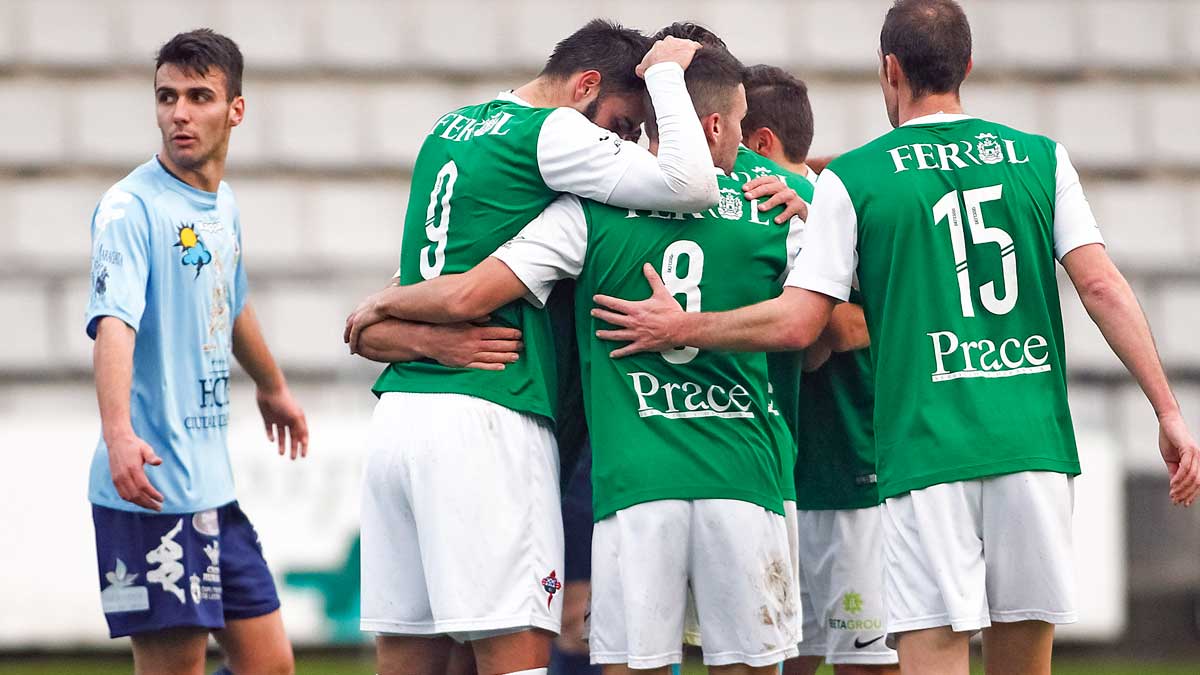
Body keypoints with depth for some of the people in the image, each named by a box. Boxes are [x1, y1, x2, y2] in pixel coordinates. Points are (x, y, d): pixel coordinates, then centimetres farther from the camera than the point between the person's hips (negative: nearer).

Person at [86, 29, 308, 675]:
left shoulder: (222, 205, 13)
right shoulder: (131, 208, -13)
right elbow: (114, 323, -28)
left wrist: (273, 389, 49)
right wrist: (118, 434, -43)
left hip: (213, 488, 8)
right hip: (150, 485, -8)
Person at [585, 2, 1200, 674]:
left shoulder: (852, 179, 2)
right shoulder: (1041, 159, 9)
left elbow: (796, 323, -1)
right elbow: (1103, 287, 2)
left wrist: (681, 328, 13)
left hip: (927, 453, -3)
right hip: (1034, 442, 3)